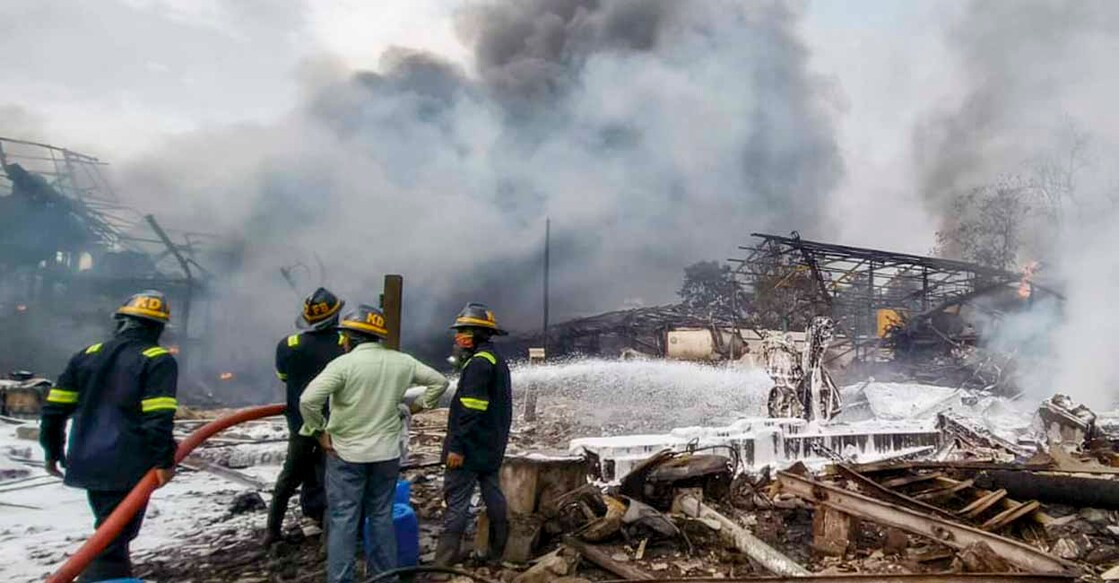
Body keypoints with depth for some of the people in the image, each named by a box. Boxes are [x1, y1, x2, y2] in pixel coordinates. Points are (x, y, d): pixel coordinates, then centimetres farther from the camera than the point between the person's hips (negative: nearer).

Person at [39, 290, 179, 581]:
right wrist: (165, 461, -14)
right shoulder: (159, 360, -9)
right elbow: (159, 418, -19)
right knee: (113, 539, 0)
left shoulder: (88, 354, 10)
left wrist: (53, 451, 21)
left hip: (87, 462, 7)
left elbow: (54, 407, 11)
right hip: (129, 466, -6)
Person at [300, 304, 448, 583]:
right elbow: (439, 381, 7)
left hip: (346, 453, -4)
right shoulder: (402, 362, 0)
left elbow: (308, 399, -23)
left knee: (343, 520, 5)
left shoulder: (344, 363, -15)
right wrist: (418, 405, 10)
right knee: (382, 516, 15)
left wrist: (320, 432, -10)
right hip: (387, 453, 4)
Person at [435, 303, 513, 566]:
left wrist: (457, 446, -23)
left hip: (471, 447, -10)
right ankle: (499, 552, 27)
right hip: (491, 448, 10)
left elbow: (470, 411, -24)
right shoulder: (497, 360, 15)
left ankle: (444, 562, -2)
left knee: (456, 502, -6)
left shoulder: (478, 362, -18)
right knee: (493, 496, 16)